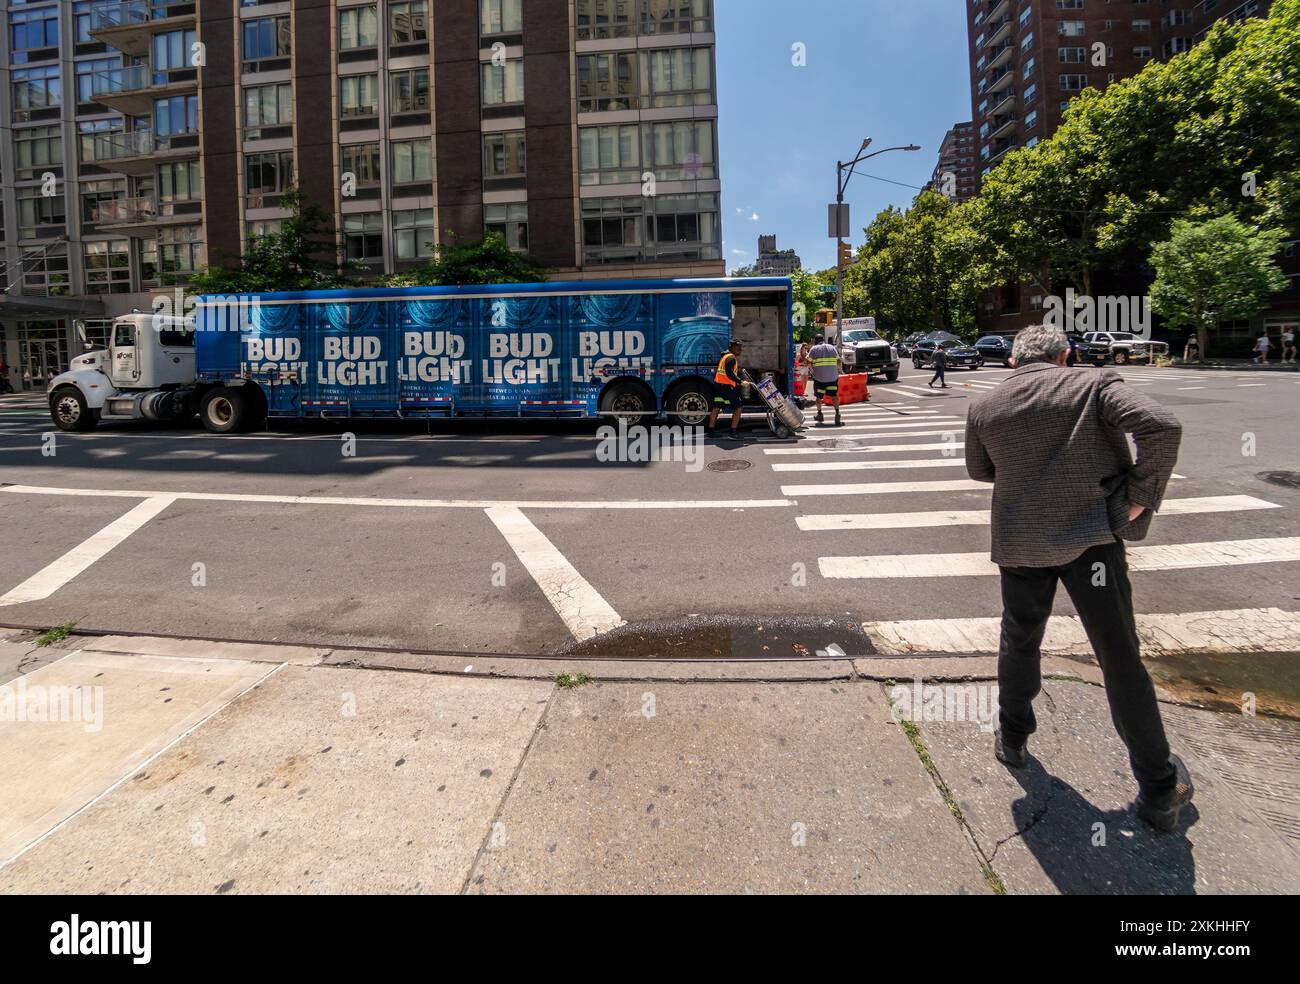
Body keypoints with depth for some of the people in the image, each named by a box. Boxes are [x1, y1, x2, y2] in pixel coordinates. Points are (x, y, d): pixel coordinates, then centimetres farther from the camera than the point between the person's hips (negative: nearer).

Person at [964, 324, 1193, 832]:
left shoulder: (984, 406, 3)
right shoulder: (1095, 385, -5)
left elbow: (979, 470, 16)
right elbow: (1162, 426, -19)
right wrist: (1140, 497, -10)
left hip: (1020, 542, 2)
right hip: (1091, 535, -2)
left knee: (1019, 642, 21)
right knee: (1121, 660, 6)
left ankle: (1012, 739, 36)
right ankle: (1160, 790, 15)